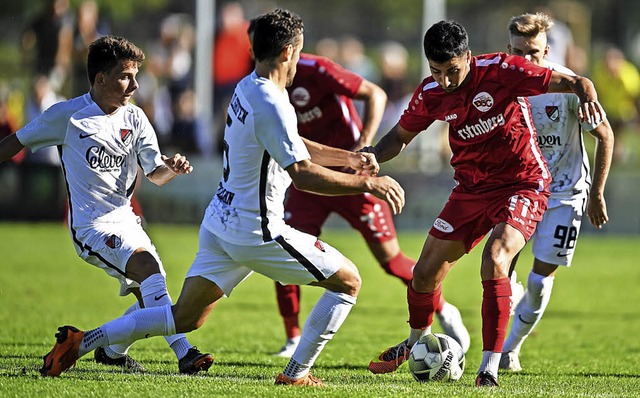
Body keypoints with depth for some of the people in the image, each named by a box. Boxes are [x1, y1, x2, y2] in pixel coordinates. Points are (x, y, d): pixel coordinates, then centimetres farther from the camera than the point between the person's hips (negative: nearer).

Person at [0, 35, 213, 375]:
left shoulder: (134, 119, 8)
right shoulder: (67, 115, -6)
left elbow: (155, 175, 5)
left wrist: (171, 168, -17)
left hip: (125, 220, 7)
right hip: (92, 226, -7)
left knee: (150, 301, 4)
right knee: (149, 267, -28)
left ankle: (110, 350, 31)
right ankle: (184, 353, -34)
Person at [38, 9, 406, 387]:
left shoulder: (248, 88, 11)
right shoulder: (272, 106, -20)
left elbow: (292, 146, 24)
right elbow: (303, 174, -26)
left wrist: (349, 157, 18)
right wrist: (369, 183, -22)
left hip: (220, 224, 9)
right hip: (257, 232, -9)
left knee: (185, 317, 12)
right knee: (349, 281, 3)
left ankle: (82, 341, 5)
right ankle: (296, 374, 4)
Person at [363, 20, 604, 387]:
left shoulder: (500, 70, -21)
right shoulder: (431, 95, -6)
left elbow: (572, 82, -20)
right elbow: (401, 136, 11)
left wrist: (586, 93, -45)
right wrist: (374, 157, -11)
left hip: (523, 186, -5)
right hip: (471, 188, 5)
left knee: (495, 260, -30)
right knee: (425, 273, 9)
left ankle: (490, 367, -23)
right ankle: (417, 341, 42)